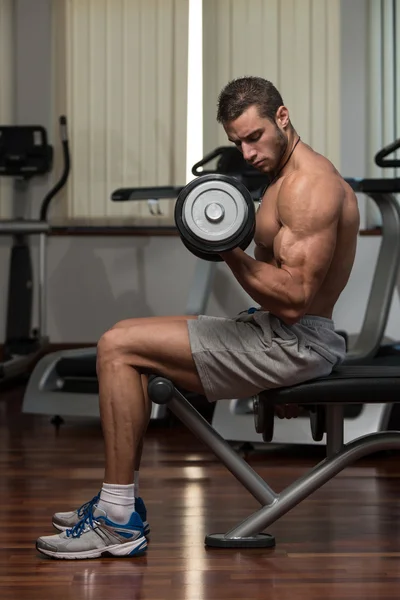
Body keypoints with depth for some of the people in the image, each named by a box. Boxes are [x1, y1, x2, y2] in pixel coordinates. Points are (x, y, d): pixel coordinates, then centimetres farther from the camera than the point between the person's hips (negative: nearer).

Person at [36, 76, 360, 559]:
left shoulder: (311, 186, -17)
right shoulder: (286, 177, 16)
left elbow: (293, 298, -25)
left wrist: (229, 251, -25)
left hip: (293, 344, -11)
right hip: (276, 334, 11)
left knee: (117, 348, -13)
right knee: (124, 338, 15)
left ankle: (120, 523, -9)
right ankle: (118, 501, 16)